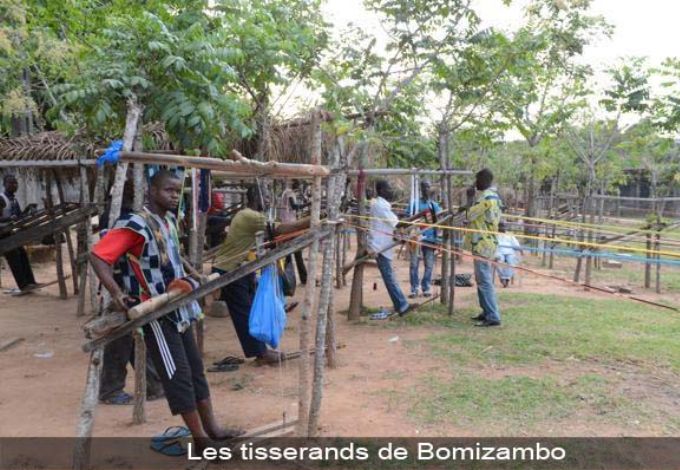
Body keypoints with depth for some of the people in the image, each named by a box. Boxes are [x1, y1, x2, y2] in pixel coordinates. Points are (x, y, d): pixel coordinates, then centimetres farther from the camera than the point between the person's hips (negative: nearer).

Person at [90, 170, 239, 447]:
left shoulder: (170, 220, 9)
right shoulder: (135, 225, -17)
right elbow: (97, 255, -23)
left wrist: (190, 279, 19)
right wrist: (116, 292, -33)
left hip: (178, 308, 9)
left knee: (195, 368, 14)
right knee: (178, 375, -2)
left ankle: (212, 428, 26)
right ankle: (200, 438, 9)